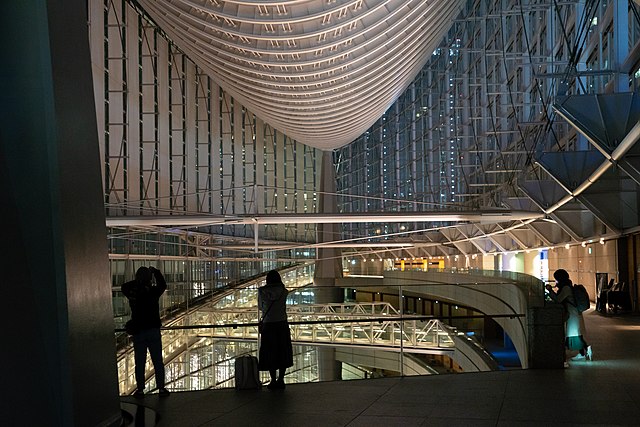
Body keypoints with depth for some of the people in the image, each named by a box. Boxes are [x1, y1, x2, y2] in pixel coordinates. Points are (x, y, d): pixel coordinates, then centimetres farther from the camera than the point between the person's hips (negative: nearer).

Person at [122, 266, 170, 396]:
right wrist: (155, 272, 19)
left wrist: (138, 281, 10)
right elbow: (163, 285, 12)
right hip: (154, 330, 0)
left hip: (138, 331, 0)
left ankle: (140, 389, 10)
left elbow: (124, 287, 14)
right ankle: (161, 388, 9)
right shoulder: (153, 292, -8)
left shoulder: (132, 293, -6)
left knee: (140, 362, 7)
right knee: (158, 361, 7)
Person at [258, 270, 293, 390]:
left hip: (268, 326, -1)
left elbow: (260, 307, 9)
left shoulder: (262, 291, -4)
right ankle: (280, 380, 12)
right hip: (282, 325, 1)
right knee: (283, 353, 10)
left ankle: (273, 381, 7)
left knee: (270, 354, 7)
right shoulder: (284, 291, -2)